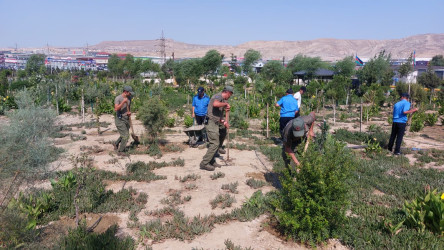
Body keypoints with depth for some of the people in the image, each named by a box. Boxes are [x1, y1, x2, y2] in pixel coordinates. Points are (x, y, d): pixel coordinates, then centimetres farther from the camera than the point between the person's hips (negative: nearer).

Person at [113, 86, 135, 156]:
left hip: (126, 119, 7)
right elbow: (116, 109, -25)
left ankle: (116, 144, 39)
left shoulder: (129, 98, 7)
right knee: (125, 136, -9)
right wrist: (123, 102, -30)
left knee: (125, 135, 15)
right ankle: (120, 151, 5)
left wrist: (129, 112, -1)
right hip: (120, 119, -7)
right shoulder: (118, 98, -14)